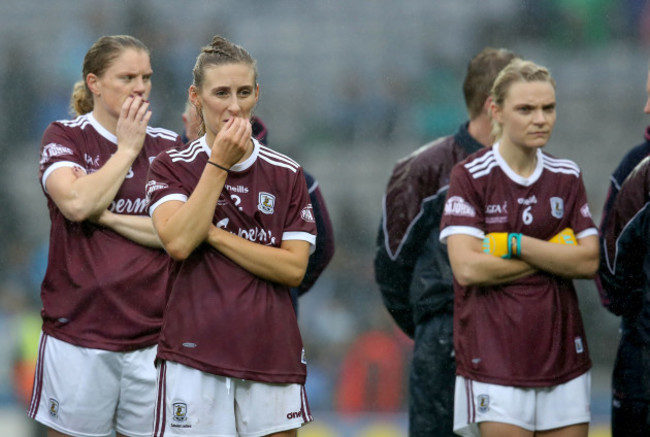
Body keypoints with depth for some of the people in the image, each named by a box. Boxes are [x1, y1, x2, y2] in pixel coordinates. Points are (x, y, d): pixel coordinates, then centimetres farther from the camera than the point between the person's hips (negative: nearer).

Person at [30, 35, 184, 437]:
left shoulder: (167, 145, 10)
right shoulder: (64, 137, 5)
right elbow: (76, 202, -15)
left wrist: (107, 216, -10)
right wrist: (127, 149, -5)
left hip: (151, 333, 2)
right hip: (78, 329, -2)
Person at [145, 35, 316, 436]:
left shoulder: (287, 173, 9)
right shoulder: (173, 167, 4)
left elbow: (294, 268, 0)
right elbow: (178, 242, -13)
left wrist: (214, 235, -7)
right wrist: (219, 163, -11)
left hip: (273, 355, 2)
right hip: (196, 354, -2)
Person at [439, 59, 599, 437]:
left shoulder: (567, 176, 11)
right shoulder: (470, 176, -3)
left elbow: (589, 261, 1)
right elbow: (467, 268, -14)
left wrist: (515, 245, -11)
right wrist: (553, 254, -7)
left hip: (564, 357, 4)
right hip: (496, 359, -4)